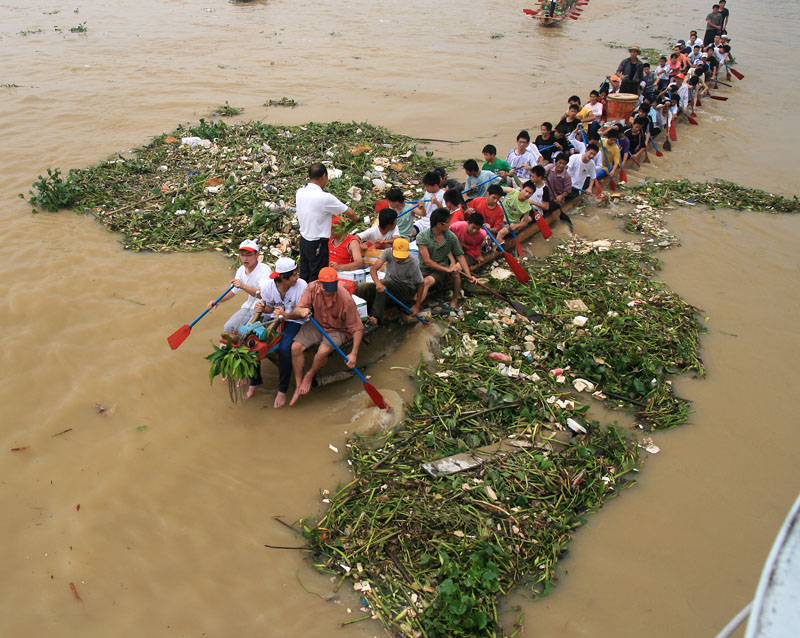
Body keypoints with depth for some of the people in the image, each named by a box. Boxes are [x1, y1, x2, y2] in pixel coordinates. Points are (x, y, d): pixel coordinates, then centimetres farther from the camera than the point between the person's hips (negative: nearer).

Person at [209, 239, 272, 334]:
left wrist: (243, 286, -44)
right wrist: (217, 301, 1)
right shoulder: (241, 270, 6)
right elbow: (233, 291, 17)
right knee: (228, 328, -5)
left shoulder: (265, 270, -18)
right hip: (248, 307, 8)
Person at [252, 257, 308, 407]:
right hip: (274, 318, 4)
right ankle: (254, 382, 8)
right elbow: (270, 309, 4)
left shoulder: (302, 286, -19)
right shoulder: (267, 286, -10)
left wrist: (284, 314, -31)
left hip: (294, 322, -3)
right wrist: (262, 308, -20)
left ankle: (282, 391, -11)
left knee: (284, 348, -30)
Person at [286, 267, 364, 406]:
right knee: (295, 347, -17)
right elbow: (297, 310, -11)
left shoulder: (346, 299, -28)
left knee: (323, 351, -32)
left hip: (338, 330, -4)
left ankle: (309, 375, 2)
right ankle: (298, 386, -1)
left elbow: (357, 328, -21)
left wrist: (354, 353, -27)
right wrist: (301, 311, -37)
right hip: (316, 325, 4)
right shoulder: (312, 288, -17)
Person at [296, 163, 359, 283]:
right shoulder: (325, 198, -23)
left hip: (303, 240, 7)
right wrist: (355, 218, 9)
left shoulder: (300, 192, -3)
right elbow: (350, 213, -12)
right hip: (318, 245, -7)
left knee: (303, 275, 19)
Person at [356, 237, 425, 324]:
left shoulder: (413, 262, -19)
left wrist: (417, 306, -11)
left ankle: (375, 317, -36)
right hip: (388, 284, 3)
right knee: (362, 288, -24)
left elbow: (420, 284, -9)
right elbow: (373, 269, -25)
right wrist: (378, 283, -46)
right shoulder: (388, 252, -14)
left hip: (407, 290, -3)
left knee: (384, 284, -35)